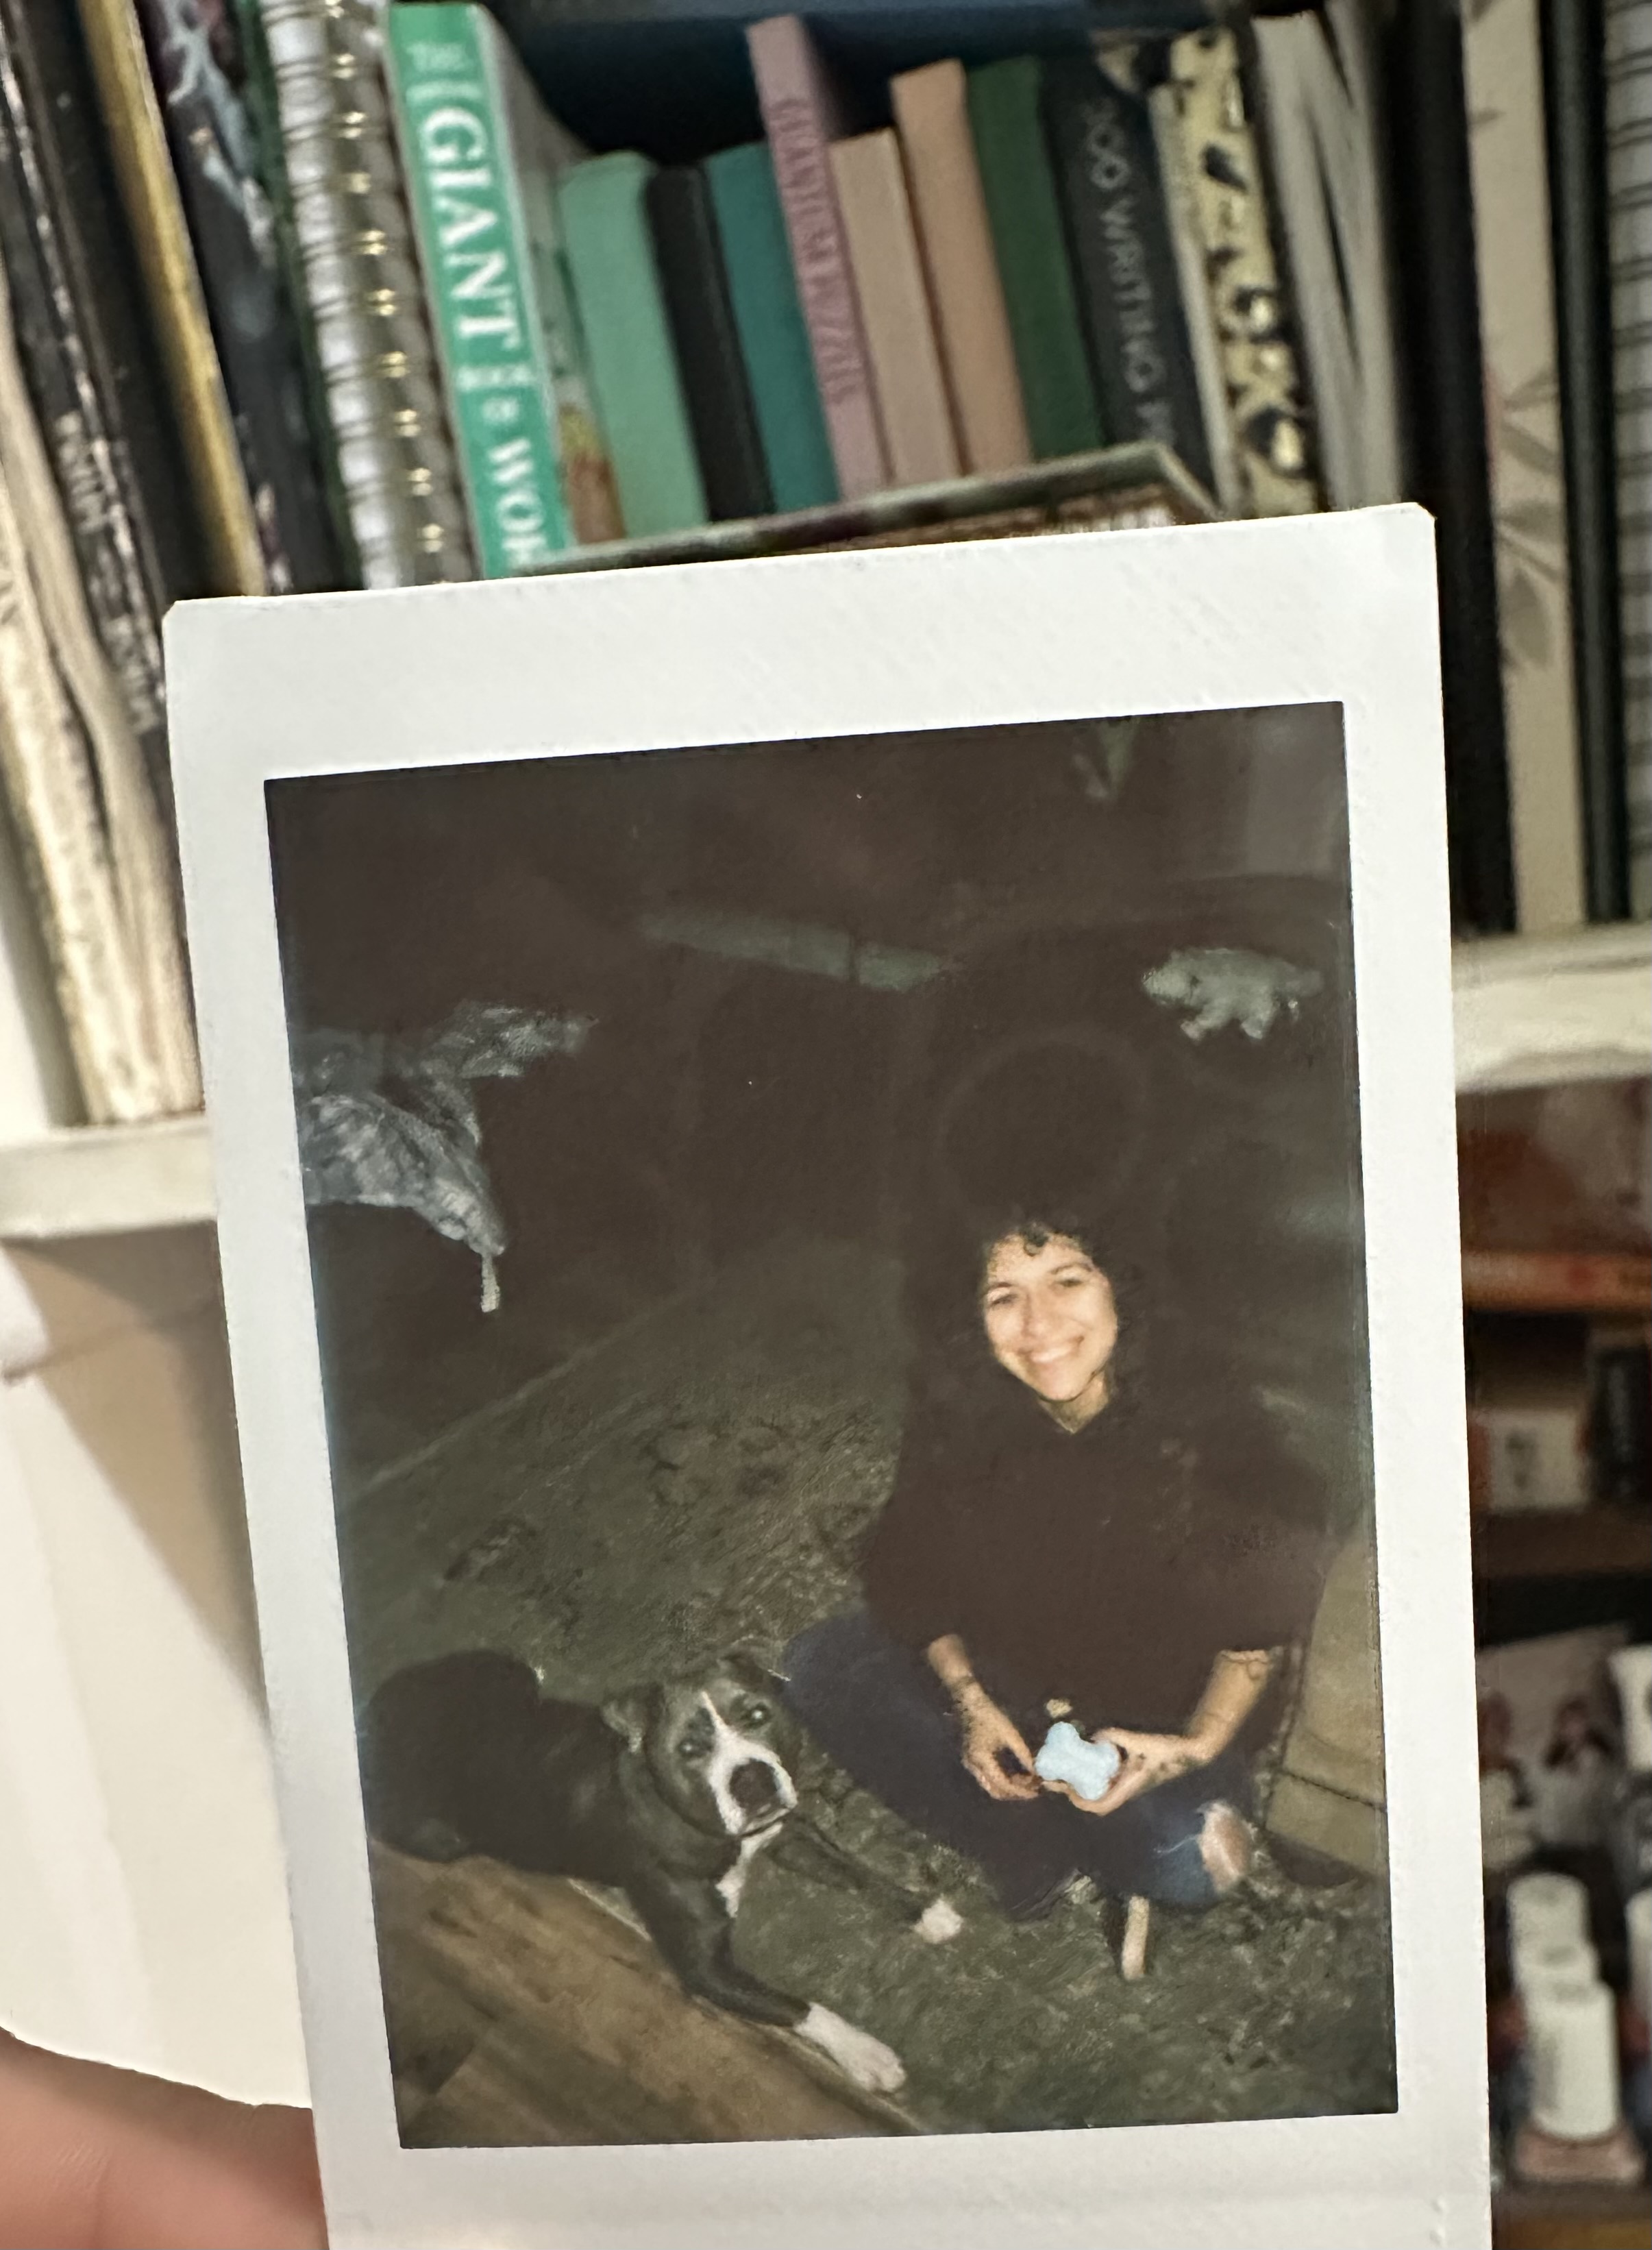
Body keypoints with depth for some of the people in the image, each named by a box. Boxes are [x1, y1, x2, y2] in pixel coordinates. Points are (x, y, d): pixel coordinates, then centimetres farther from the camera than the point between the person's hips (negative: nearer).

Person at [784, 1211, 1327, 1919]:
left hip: (1162, 1715, -3)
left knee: (1184, 1866, -33)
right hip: (1008, 1682, 4)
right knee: (816, 1665, -13)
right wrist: (969, 1703, -15)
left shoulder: (1205, 1427, -22)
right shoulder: (962, 1427, -15)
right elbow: (914, 1582, -2)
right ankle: (1034, 1848, -15)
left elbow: (1264, 1615, -10)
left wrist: (1200, 1743, -20)